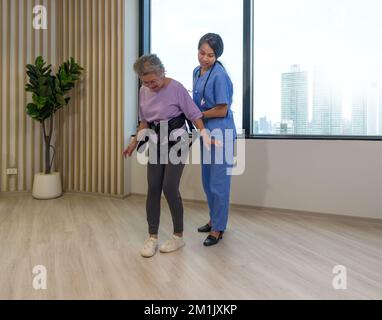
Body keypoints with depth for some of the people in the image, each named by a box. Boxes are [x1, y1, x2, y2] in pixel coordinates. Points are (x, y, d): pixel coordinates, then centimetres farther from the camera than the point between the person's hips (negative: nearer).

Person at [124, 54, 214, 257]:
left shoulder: (176, 88, -14)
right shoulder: (143, 91, 3)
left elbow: (194, 114, -11)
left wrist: (205, 135, -21)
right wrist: (135, 142, 13)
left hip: (176, 142, -5)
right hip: (156, 144, 5)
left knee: (170, 189, -9)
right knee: (153, 189, 0)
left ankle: (178, 236, 9)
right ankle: (152, 238, 10)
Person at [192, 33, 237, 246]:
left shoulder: (219, 75, -17)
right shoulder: (197, 72, 9)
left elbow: (221, 110, -17)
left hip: (221, 133, -9)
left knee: (218, 182, -1)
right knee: (207, 180, 16)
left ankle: (218, 229, 14)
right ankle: (215, 220, 34)